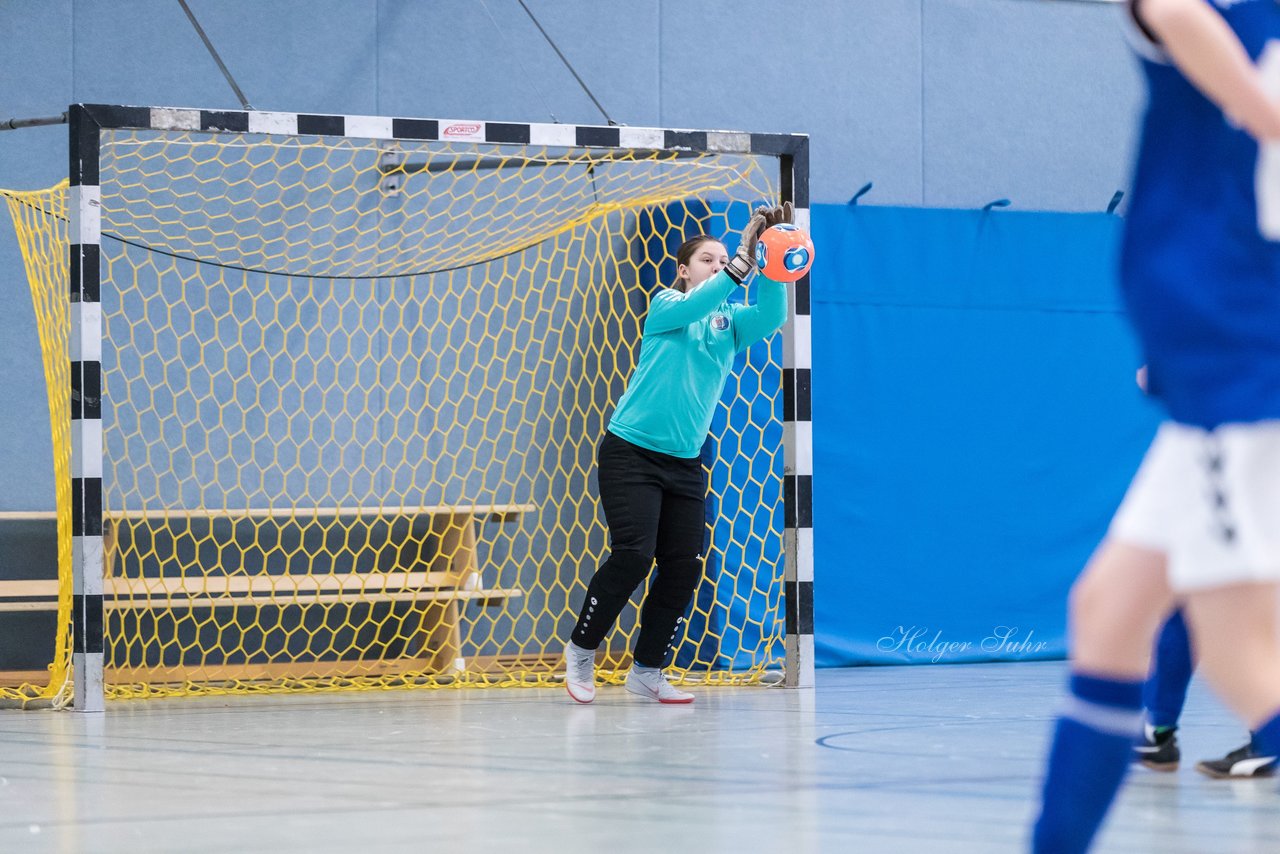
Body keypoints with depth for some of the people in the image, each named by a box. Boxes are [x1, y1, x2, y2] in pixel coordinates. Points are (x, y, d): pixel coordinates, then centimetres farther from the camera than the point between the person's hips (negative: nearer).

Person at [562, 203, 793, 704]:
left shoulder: (731, 321, 7)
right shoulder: (666, 306, -2)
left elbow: (770, 317, -13)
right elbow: (693, 306, -26)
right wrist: (742, 264, -35)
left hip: (685, 463, 5)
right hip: (631, 452, -5)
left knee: (684, 565, -2)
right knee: (633, 554, -17)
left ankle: (647, 671, 13)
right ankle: (581, 650, 3)